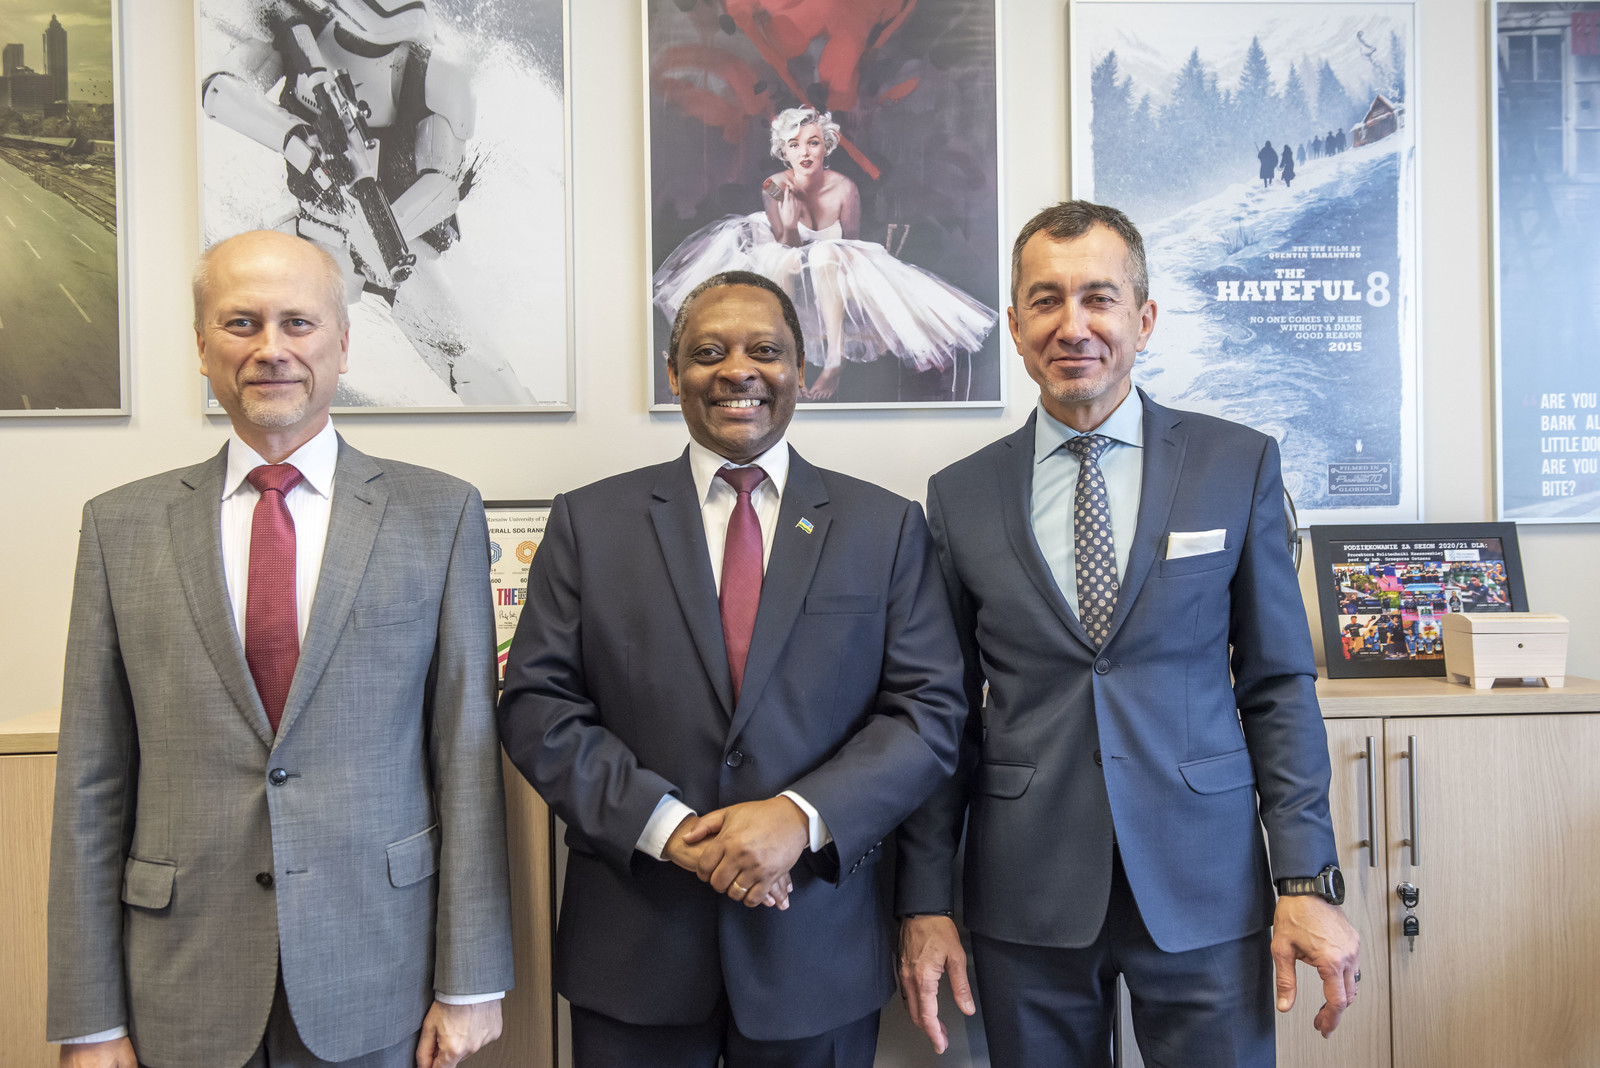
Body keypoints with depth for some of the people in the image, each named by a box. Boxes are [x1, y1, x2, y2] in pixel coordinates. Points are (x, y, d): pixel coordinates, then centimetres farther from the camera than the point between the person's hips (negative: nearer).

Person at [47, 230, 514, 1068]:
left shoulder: (439, 514, -3)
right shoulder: (122, 526, 2)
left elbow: (467, 755, -4)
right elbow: (92, 781, 2)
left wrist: (470, 981, -4)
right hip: (185, 993, 1)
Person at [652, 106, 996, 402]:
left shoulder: (844, 189, -19)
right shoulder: (775, 188, -15)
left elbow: (852, 248, -9)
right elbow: (786, 248, -11)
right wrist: (789, 226, -32)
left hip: (836, 281, -2)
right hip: (794, 282, 2)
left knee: (827, 253, -34)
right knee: (784, 259, -30)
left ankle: (834, 361, -38)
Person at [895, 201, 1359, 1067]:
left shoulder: (1238, 465, 0)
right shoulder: (960, 497, 1)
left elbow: (1279, 683, 1)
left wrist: (1307, 881, -3)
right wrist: (925, 903, 2)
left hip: (1204, 888, 0)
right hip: (1025, 898, 1)